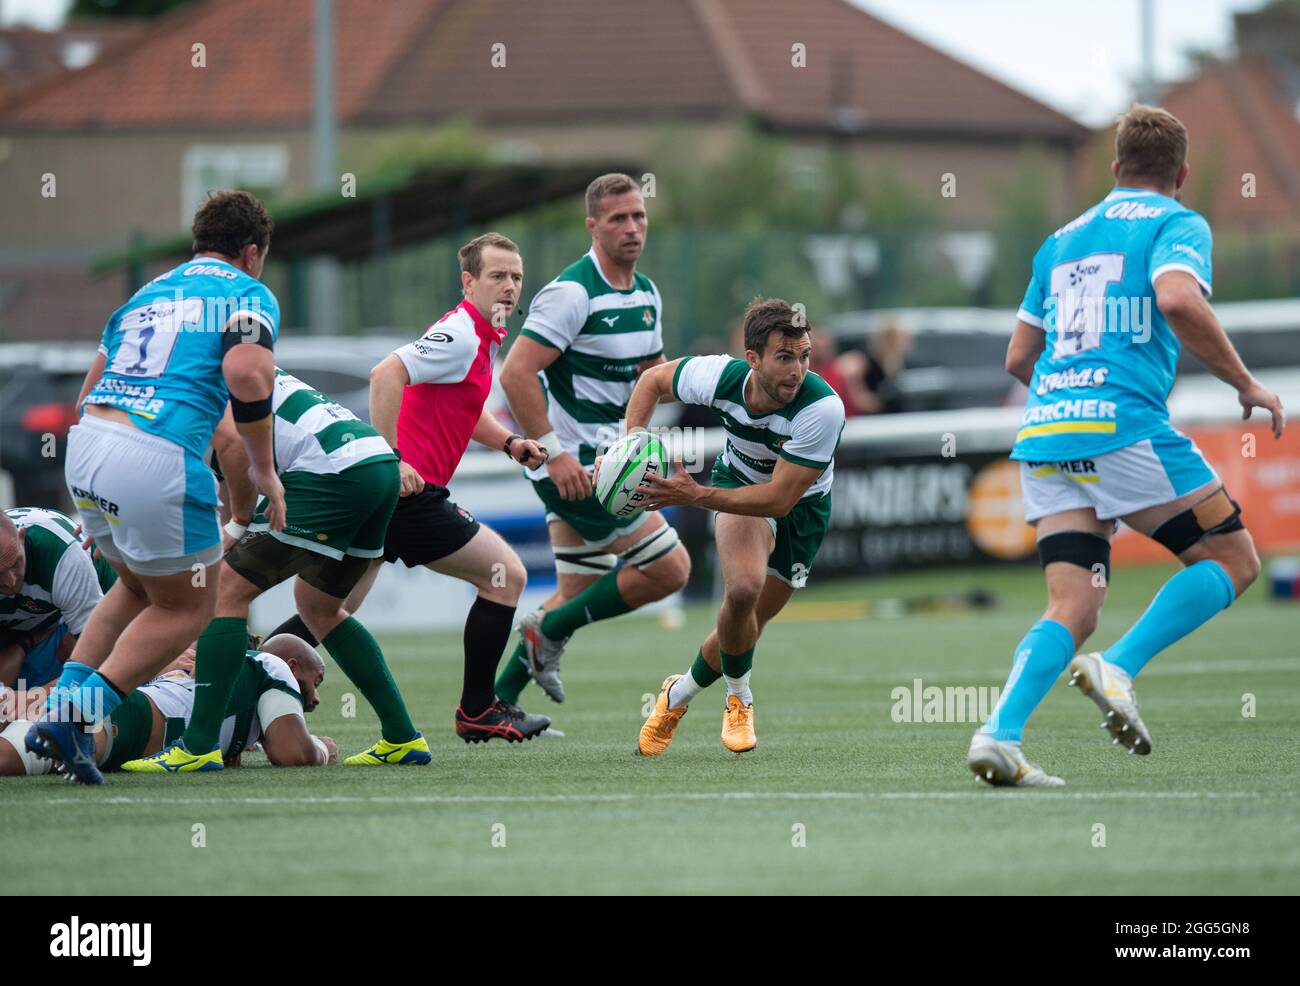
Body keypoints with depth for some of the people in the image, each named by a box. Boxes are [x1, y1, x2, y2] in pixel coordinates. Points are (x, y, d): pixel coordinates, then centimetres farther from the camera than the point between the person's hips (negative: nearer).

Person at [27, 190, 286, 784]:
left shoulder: (147, 294, 27)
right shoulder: (248, 294, 8)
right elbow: (245, 371, -14)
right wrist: (264, 469, -5)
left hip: (83, 445, 7)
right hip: (158, 459, -7)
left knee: (137, 587, 28)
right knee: (187, 607, 11)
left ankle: (62, 703, 12)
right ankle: (80, 712, -5)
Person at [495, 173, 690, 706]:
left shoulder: (646, 294, 11)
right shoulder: (572, 293, -17)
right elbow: (516, 373, -22)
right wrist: (553, 452, -25)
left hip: (600, 463, 9)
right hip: (574, 464, -9)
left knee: (577, 594, 13)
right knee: (670, 567, -9)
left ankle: (497, 702, 18)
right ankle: (549, 630, 2)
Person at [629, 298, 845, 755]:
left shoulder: (823, 408, -37)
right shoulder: (720, 376, -28)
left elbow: (780, 498, -35)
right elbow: (653, 379, -5)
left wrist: (695, 496, -41)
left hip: (802, 507, 0)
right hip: (740, 478, 0)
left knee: (744, 627, 7)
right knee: (743, 589, -29)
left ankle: (680, 694, 39)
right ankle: (739, 698, -1)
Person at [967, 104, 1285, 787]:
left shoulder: (1064, 238, 24)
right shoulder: (1176, 224, 4)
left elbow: (1018, 359, 25)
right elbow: (1178, 299, -18)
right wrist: (1244, 383, -8)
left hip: (1042, 435, 6)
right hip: (1122, 424, -6)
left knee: (1073, 610, 3)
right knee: (1233, 561, 6)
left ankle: (999, 735, -18)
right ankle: (1118, 667, -12)